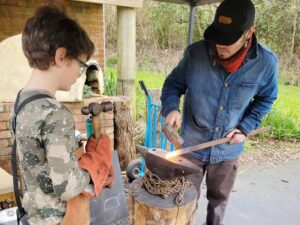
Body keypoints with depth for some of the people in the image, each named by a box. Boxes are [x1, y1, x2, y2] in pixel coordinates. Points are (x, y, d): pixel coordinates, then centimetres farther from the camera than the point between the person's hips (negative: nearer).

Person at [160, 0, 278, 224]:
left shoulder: (266, 62, -13)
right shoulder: (195, 53, -16)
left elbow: (265, 100, 3)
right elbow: (173, 84, -2)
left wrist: (246, 127, -10)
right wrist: (171, 108, -22)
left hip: (228, 150, 1)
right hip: (192, 145, -1)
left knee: (219, 200, 24)